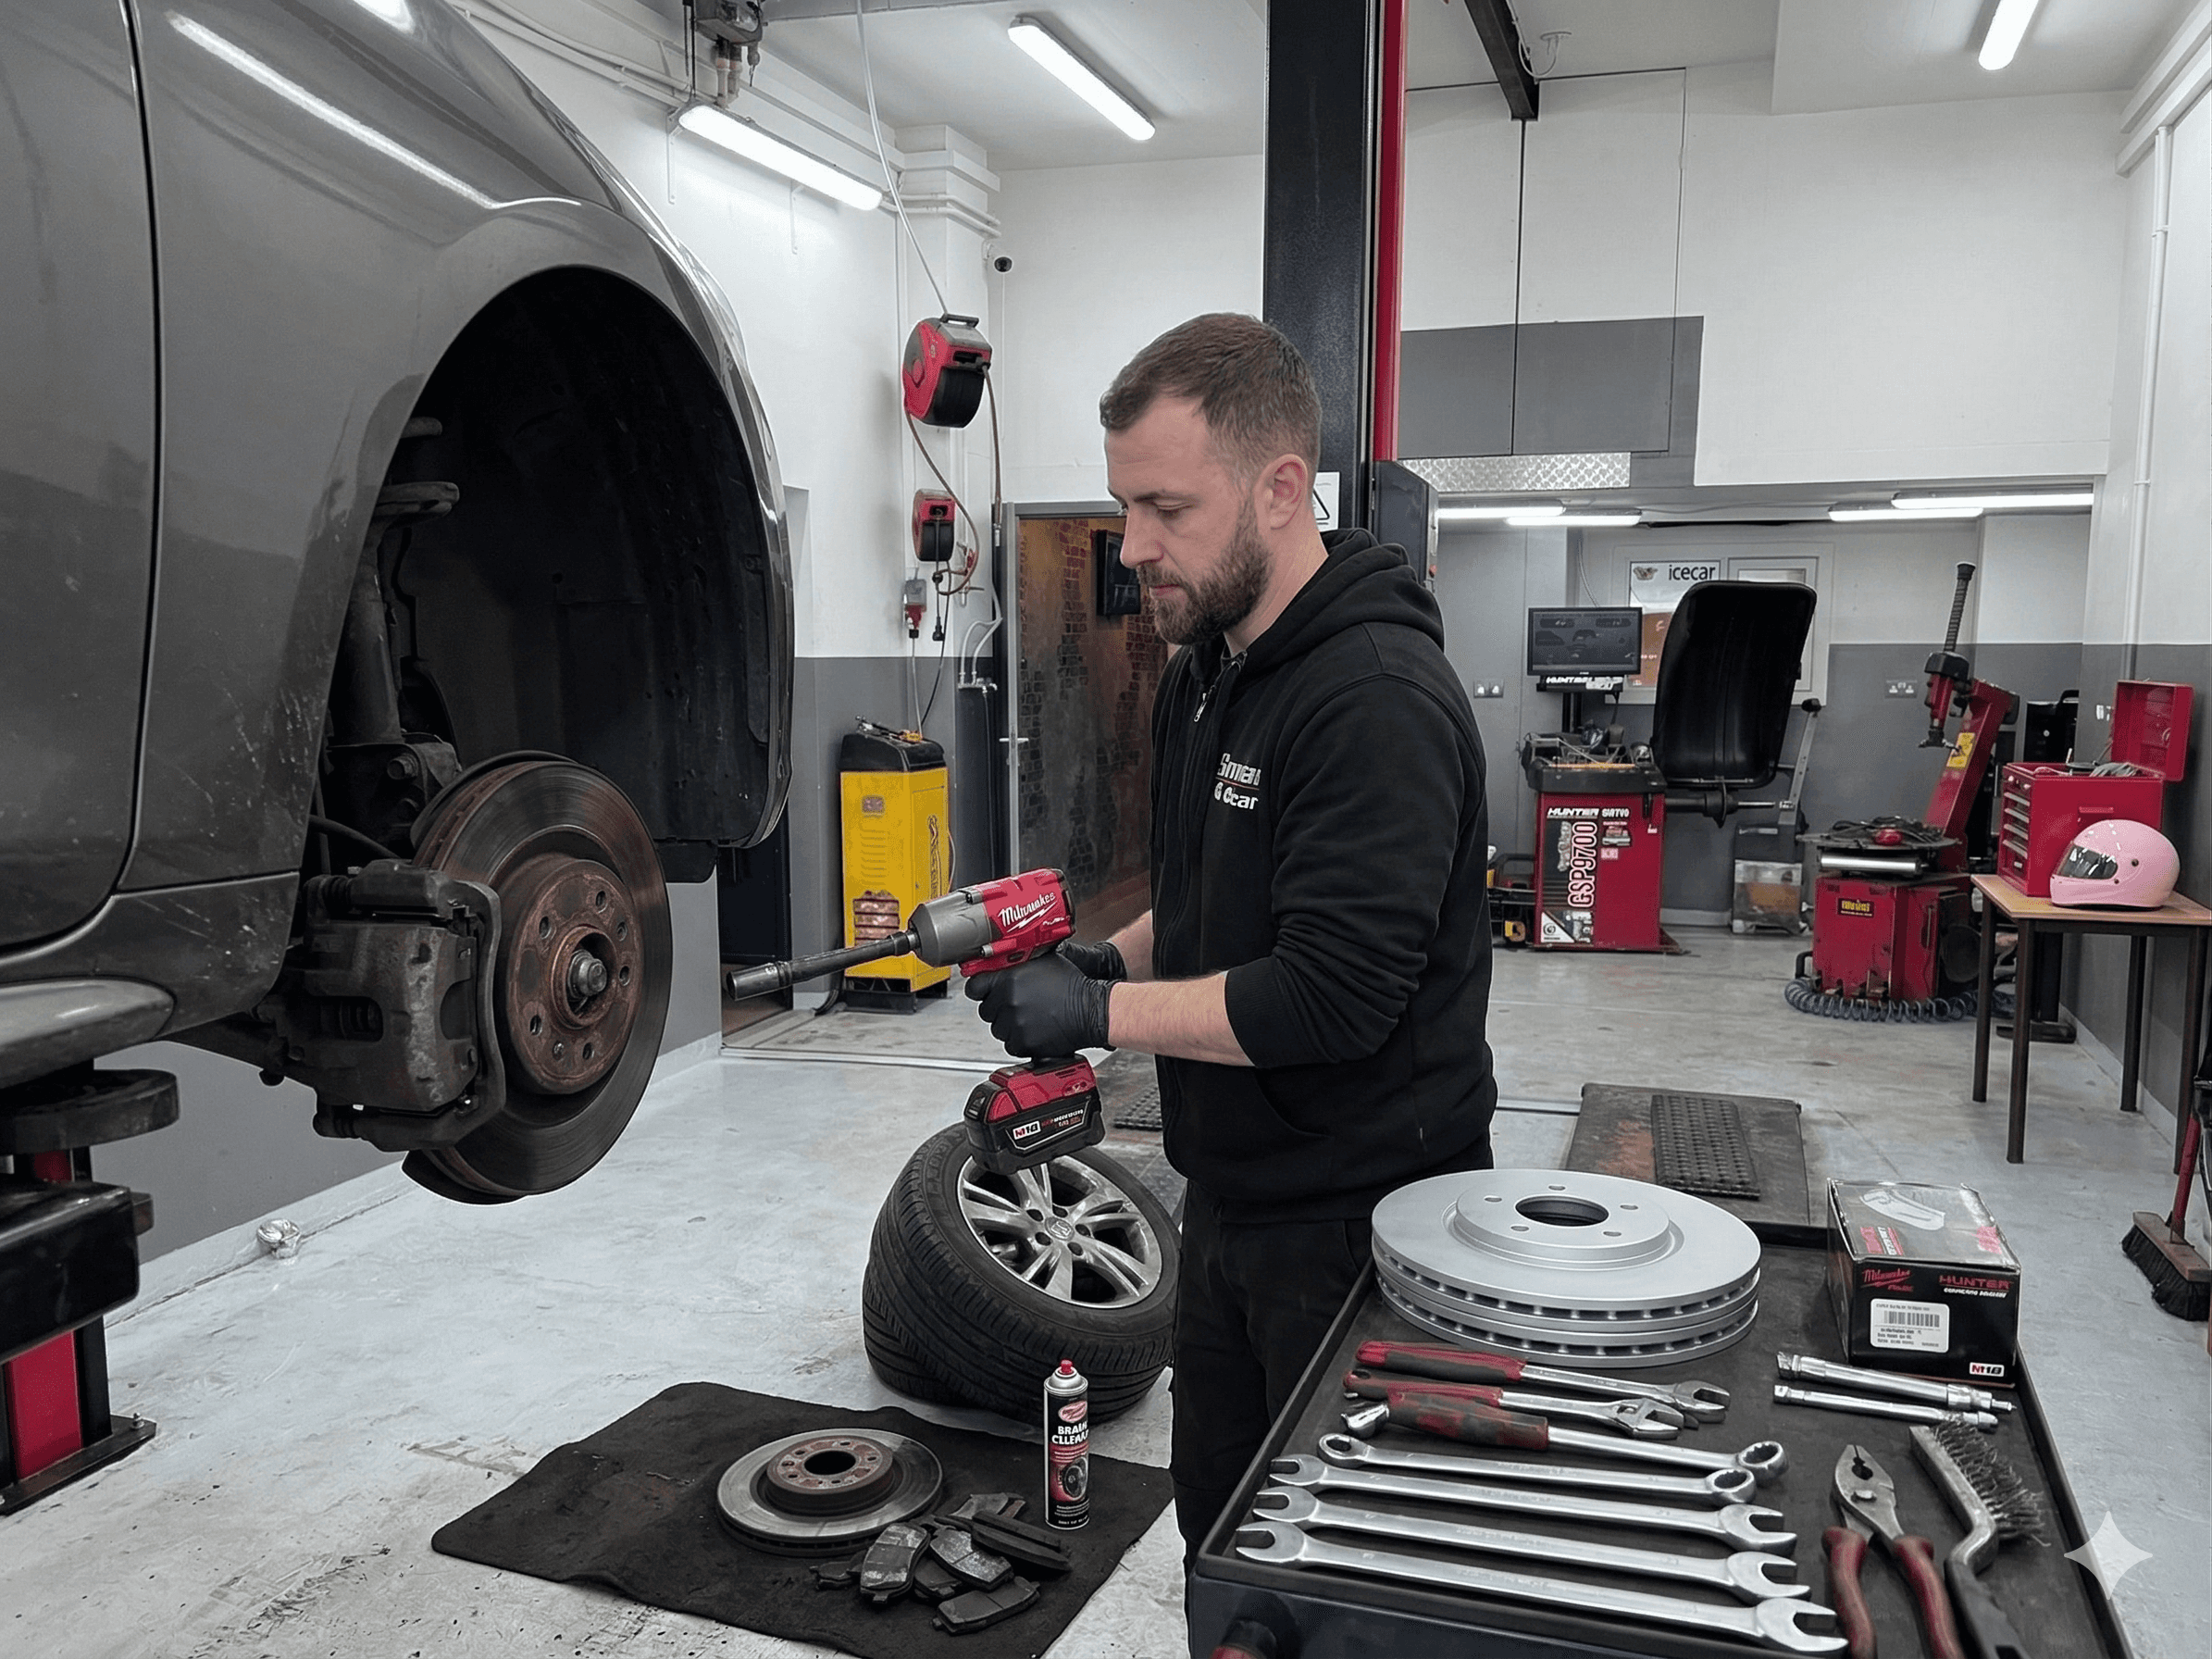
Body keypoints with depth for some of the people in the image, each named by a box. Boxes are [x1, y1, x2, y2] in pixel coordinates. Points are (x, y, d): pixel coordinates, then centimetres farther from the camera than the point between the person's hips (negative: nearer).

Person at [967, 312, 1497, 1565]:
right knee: (1220, 1523, 23)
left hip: (1357, 1217, -9)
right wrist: (1112, 959, 1)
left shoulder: (1377, 699, -24)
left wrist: (1102, 1016, -21)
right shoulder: (1209, 673, 8)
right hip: (1234, 1200, 9)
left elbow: (1336, 993, -30)